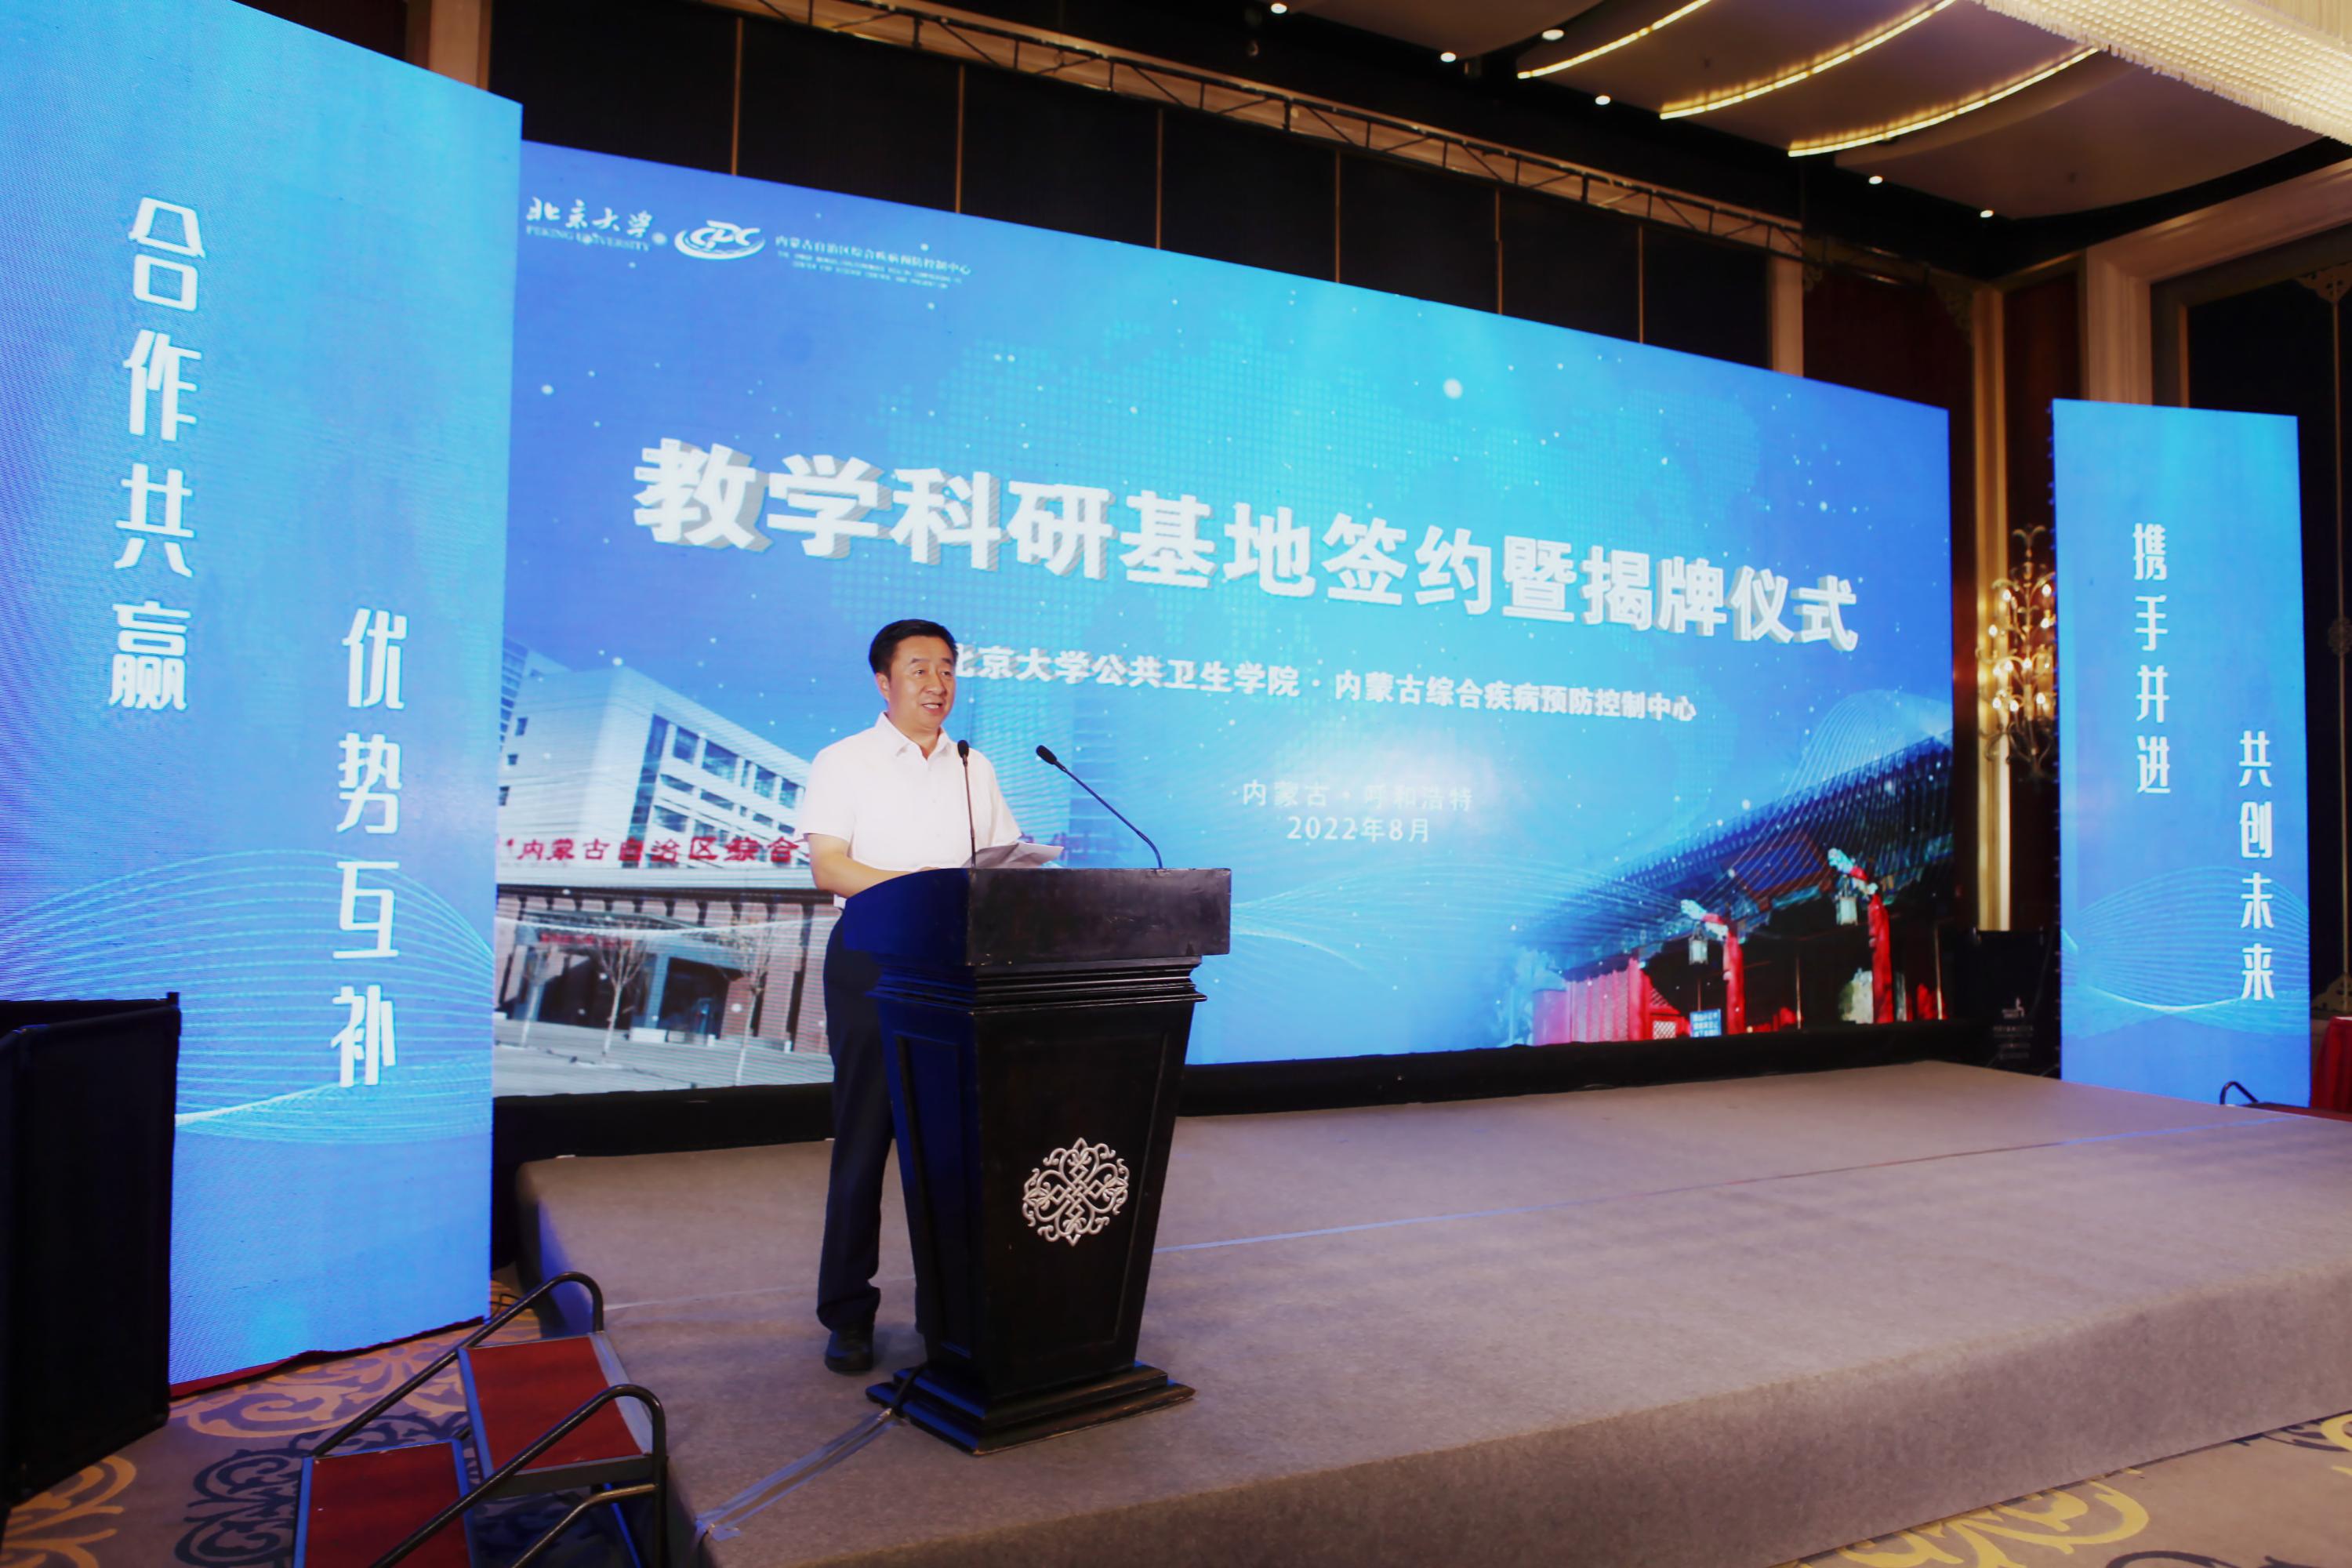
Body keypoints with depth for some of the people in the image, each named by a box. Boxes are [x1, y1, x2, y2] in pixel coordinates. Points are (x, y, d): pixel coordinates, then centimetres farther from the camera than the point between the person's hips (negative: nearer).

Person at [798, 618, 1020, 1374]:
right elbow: (829, 866, -7)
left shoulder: (974, 768, 15)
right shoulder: (843, 763, 3)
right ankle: (847, 1312, 11)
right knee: (864, 1136, 0)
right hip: (872, 964, -3)